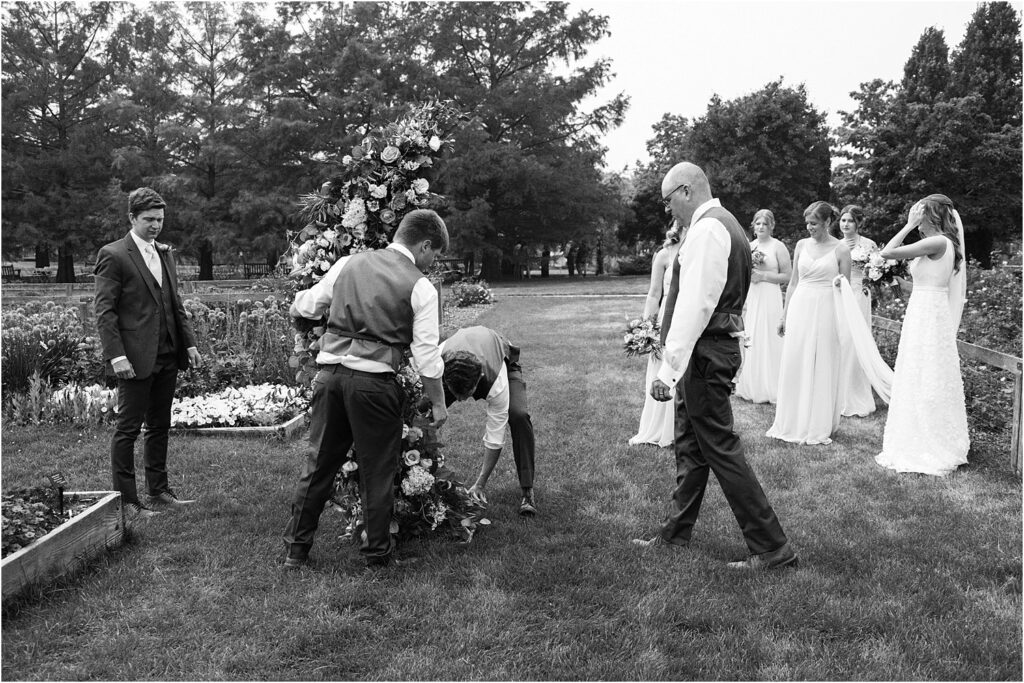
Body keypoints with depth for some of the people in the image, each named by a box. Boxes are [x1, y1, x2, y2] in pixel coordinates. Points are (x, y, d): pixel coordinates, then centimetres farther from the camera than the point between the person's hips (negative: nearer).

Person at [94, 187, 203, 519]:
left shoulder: (165, 254, 15)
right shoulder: (113, 255, -6)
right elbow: (104, 311, -10)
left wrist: (189, 342, 10)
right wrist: (116, 355, -18)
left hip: (168, 356, 7)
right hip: (135, 358, -7)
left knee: (159, 426, 14)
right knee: (128, 429, 1)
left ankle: (158, 491, 24)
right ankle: (126, 500, 8)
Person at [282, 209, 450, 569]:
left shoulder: (348, 263, 10)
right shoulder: (420, 287, -2)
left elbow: (302, 308, 17)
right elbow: (427, 356, -3)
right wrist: (438, 403, 7)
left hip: (330, 373, 4)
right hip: (374, 382, -4)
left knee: (319, 462, 15)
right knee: (377, 471, 10)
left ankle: (296, 550, 25)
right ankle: (378, 554, 21)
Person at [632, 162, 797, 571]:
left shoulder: (707, 229, -15)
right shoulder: (725, 225, 17)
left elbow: (694, 303, -23)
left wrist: (669, 368, -25)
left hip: (704, 352, -11)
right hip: (715, 348, 11)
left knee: (721, 449, -4)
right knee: (689, 445, 17)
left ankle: (771, 548, 5)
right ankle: (675, 536, 29)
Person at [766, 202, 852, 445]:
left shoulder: (840, 249, -2)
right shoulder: (802, 245, 8)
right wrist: (785, 314, 11)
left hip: (825, 311, -3)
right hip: (799, 307, 3)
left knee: (822, 367, 2)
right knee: (794, 365, 4)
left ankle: (818, 427, 13)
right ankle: (793, 423, 14)